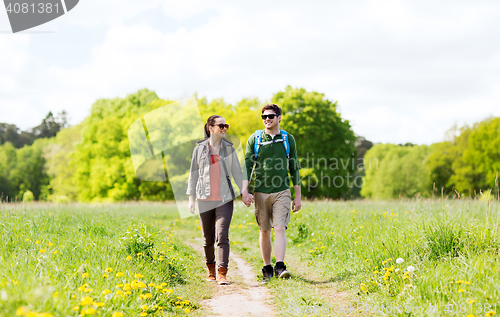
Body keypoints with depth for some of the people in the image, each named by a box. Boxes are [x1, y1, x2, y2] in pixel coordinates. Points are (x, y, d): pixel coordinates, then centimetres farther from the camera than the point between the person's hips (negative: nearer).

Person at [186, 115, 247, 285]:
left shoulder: (228, 148, 7)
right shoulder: (199, 149, 6)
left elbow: (237, 172, 9)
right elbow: (193, 174, 10)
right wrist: (191, 198, 5)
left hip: (225, 198, -1)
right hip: (205, 199, 1)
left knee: (222, 235, -14)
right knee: (208, 237, 9)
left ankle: (222, 273, -16)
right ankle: (210, 268, 30)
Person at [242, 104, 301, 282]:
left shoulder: (288, 139, 7)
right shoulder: (254, 139, 5)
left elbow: (294, 168, 10)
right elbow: (247, 166, 3)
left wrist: (298, 197, 8)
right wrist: (245, 191, -10)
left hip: (282, 192, -1)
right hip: (260, 192, 1)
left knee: (280, 228, -15)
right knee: (264, 231, 6)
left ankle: (280, 267, -18)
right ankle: (267, 268, 17)